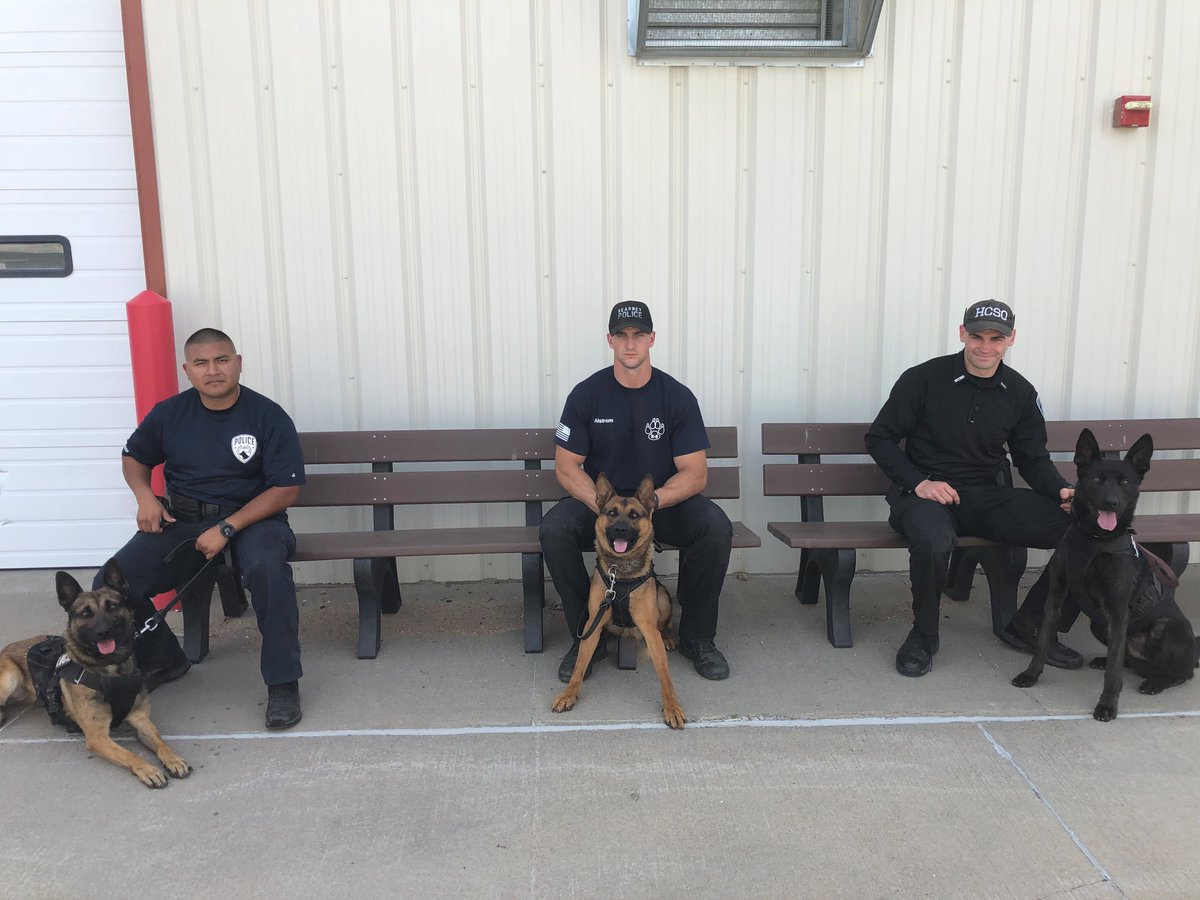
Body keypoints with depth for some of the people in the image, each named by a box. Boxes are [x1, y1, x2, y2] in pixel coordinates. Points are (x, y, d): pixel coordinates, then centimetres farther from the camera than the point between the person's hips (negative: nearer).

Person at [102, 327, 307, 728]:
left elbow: (285, 490, -11)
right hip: (181, 521, 4)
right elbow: (133, 457, 22)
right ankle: (162, 659, 12)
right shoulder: (169, 414, 3)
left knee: (267, 568, -38)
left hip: (251, 518, -4)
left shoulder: (269, 417, -9)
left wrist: (227, 528, -20)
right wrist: (144, 495, -1)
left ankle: (282, 682, -23)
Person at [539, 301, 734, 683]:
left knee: (717, 527, -28)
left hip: (666, 501, 0)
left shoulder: (678, 396, -7)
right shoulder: (586, 394, -6)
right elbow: (566, 466, -6)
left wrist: (651, 501, -29)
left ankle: (696, 636, -6)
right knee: (553, 530, -30)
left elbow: (695, 473, -10)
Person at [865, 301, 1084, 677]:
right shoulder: (924, 379, -6)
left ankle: (1028, 626, 6)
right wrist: (918, 482, -15)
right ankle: (923, 635, -10)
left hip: (992, 497, 5)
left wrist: (1062, 491, -6)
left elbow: (1033, 458, 15)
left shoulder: (1020, 392, 8)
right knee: (934, 541, -41)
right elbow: (879, 437, -2)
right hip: (928, 494, -4)